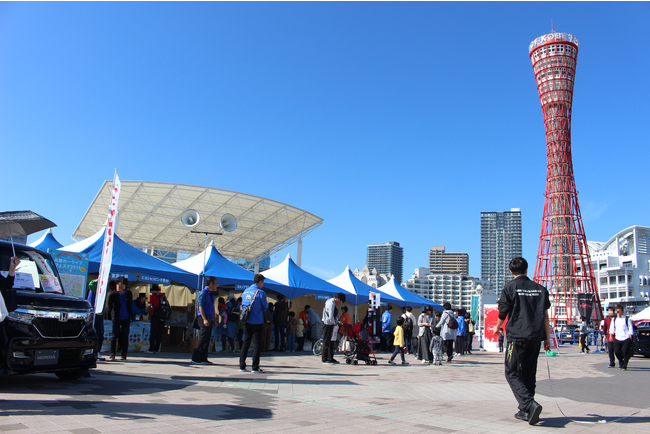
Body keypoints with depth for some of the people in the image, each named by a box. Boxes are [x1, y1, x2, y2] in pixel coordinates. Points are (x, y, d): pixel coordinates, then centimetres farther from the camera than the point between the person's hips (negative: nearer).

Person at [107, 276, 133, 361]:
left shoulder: (129, 294, 6)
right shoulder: (113, 295, -4)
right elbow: (110, 307, 2)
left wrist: (130, 314, 9)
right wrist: (112, 316, -2)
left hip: (126, 319, 3)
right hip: (117, 319, -3)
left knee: (125, 337, 3)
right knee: (115, 336, -2)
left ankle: (124, 355, 9)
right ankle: (112, 354, 4)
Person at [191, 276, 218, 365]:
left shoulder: (211, 294, 17)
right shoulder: (203, 293, -9)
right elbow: (200, 307, -15)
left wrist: (213, 320, 22)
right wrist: (204, 319, -22)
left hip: (209, 319, 8)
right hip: (204, 319, -8)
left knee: (207, 340, 8)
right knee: (202, 339, -8)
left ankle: (203, 359, 12)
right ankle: (194, 359, -2)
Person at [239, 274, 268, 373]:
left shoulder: (245, 291, 9)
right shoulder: (261, 292, -11)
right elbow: (265, 307, -3)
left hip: (246, 322, 6)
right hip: (257, 322, -6)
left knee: (246, 343, 12)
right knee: (257, 344, 1)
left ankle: (242, 366, 11)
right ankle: (255, 367, 2)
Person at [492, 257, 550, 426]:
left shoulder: (509, 287, -3)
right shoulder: (540, 288, 10)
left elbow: (503, 312, -2)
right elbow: (545, 315, 9)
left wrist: (497, 327, 17)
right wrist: (547, 338, 15)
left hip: (517, 336, -5)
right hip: (536, 336, 5)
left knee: (512, 373, 0)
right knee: (528, 373, 14)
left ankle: (530, 404, -20)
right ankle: (525, 411, 18)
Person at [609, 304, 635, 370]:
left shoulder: (627, 319, -3)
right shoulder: (614, 320, 9)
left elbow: (631, 329, -3)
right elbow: (612, 329, 16)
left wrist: (630, 338, -7)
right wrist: (611, 335, 9)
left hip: (626, 339, -4)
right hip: (617, 339, 4)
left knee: (625, 352, -5)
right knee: (616, 351, -4)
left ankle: (624, 366, 10)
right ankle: (621, 361, 24)